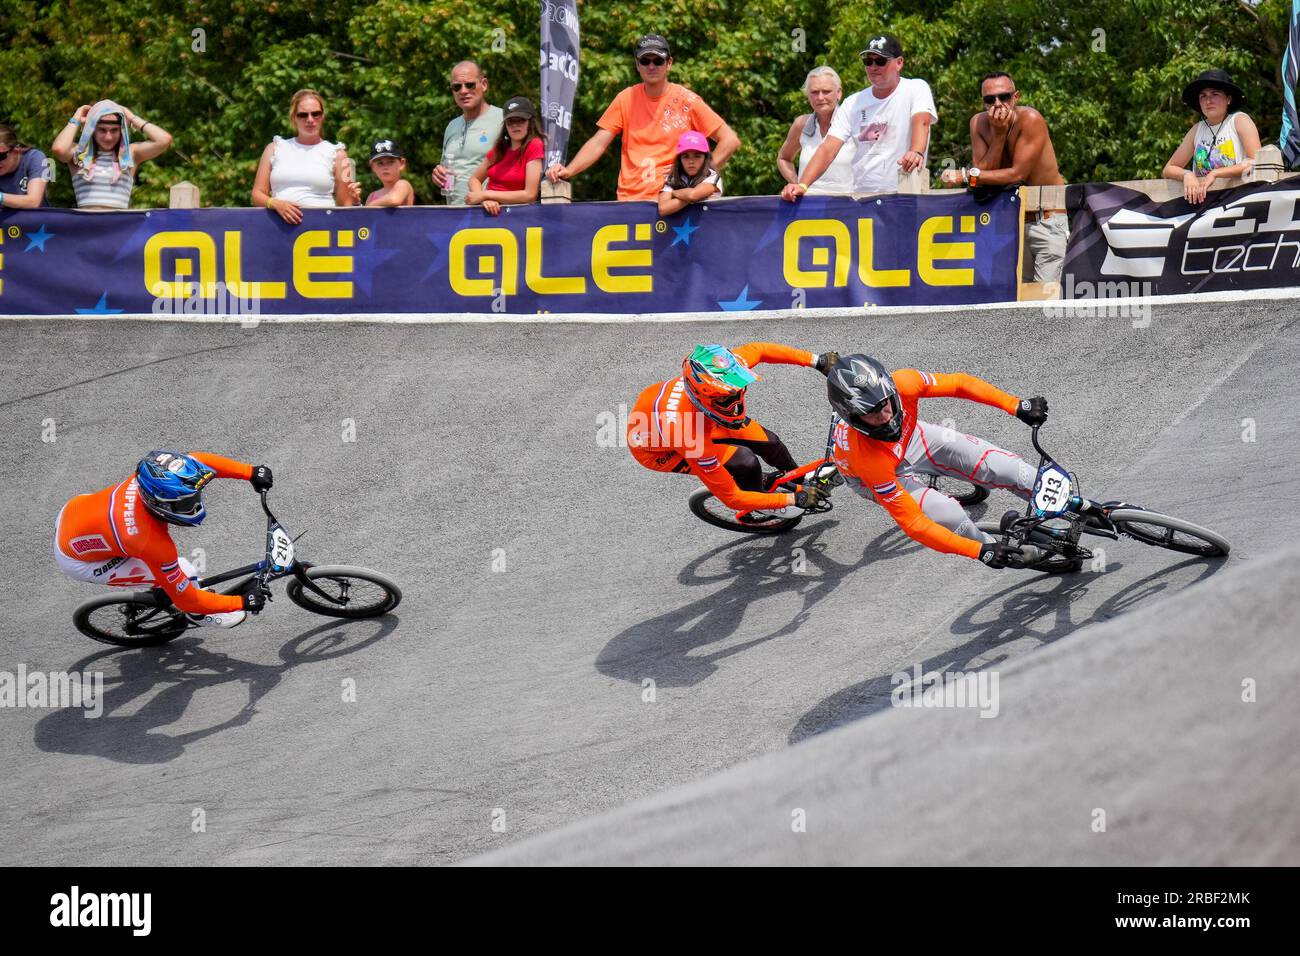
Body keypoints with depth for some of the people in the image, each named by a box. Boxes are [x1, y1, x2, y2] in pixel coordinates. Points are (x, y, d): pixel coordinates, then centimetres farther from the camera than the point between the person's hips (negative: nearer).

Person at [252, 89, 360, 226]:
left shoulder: (336, 153, 12)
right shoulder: (275, 148, 17)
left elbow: (344, 205, 11)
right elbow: (257, 195, 14)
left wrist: (353, 200, -12)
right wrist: (275, 204, -6)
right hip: (281, 223, 1)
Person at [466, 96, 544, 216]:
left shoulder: (535, 146, -6)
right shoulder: (500, 148, 11)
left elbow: (530, 195, -12)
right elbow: (475, 179, 15)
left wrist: (485, 195, -11)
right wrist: (484, 200, -8)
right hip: (490, 209, 5)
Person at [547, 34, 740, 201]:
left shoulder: (686, 101, 1)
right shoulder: (626, 99, 9)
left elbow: (730, 141, 2)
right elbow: (598, 144, 6)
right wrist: (568, 171, -9)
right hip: (629, 200, 2)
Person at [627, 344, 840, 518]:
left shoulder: (720, 373, -32)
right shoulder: (694, 439, -44)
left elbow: (757, 349, -7)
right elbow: (732, 498, -31)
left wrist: (816, 360, -9)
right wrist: (795, 500, -27)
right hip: (653, 448, -6)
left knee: (768, 442, 3)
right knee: (745, 462, -21)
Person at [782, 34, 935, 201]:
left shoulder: (916, 89, 1)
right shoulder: (853, 103, 11)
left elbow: (921, 122, -19)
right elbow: (828, 148, 3)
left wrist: (916, 153, -42)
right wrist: (802, 185, -13)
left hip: (905, 195, -3)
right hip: (861, 195, 3)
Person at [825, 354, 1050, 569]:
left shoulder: (902, 384, -37)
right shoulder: (868, 458, -43)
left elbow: (959, 383, -19)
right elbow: (912, 523, -37)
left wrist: (1017, 406, -27)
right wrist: (981, 552, -38)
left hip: (911, 437, 4)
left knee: (1006, 469, -10)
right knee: (951, 517, -25)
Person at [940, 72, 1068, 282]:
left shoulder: (1030, 119, -19)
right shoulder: (979, 123, -4)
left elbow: (1018, 174, -24)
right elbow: (984, 174, -13)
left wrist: (965, 176, -26)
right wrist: (998, 133, -23)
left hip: (1047, 221, -4)